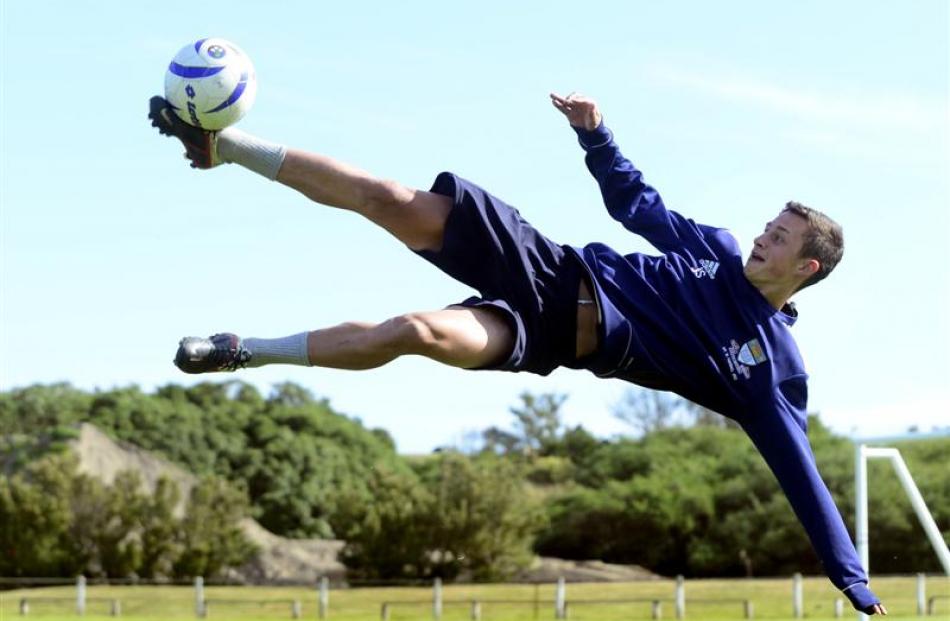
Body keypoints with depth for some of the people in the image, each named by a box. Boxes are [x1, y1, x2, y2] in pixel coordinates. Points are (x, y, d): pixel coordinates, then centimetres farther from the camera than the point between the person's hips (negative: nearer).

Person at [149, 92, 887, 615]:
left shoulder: (774, 368, -2)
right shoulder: (717, 249, 11)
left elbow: (799, 473, -3)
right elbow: (634, 201, 24)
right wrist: (597, 131, 8)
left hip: (546, 337, -4)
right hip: (557, 271, 4)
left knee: (416, 332, -32)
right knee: (395, 201, -16)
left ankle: (244, 353, -13)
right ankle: (222, 144, -6)